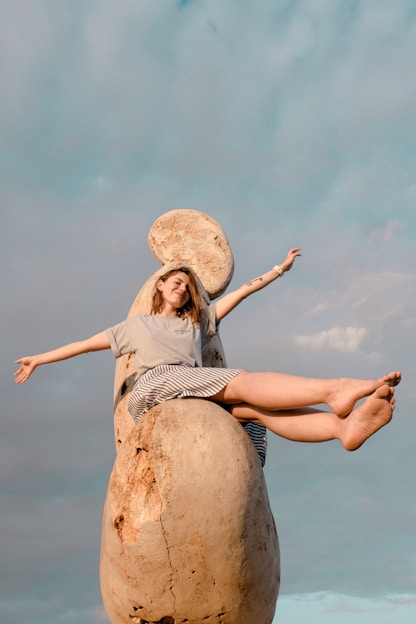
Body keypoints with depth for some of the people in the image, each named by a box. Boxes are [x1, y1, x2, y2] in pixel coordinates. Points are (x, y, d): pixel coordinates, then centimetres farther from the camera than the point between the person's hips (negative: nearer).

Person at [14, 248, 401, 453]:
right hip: (155, 386, -4)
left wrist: (280, 268, 29)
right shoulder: (137, 325, 30)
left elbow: (242, 291, 31)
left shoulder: (198, 321, 35)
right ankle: (336, 391, -49)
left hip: (200, 397, 4)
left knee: (254, 409, -27)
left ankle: (344, 425, -55)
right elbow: (87, 344, 30)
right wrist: (38, 359, 28)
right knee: (243, 381, -29)